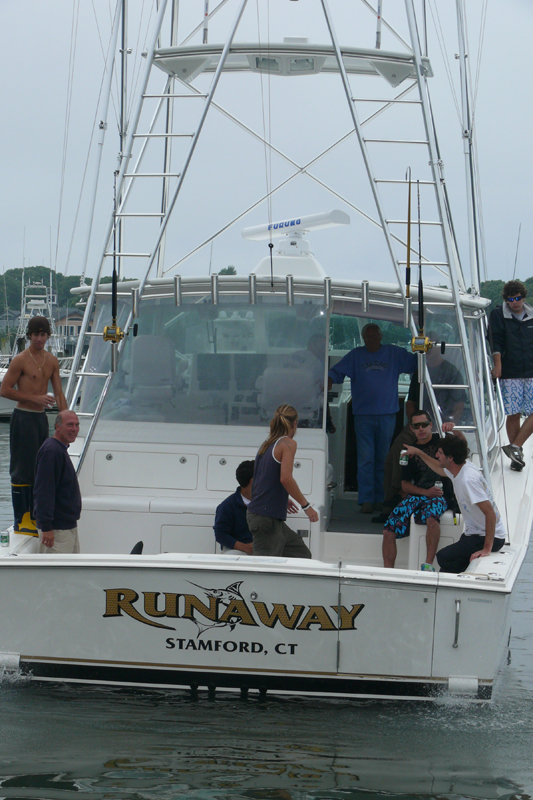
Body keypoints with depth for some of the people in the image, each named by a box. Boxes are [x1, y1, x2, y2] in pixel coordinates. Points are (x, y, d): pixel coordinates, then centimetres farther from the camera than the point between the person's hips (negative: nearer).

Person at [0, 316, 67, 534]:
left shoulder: (52, 361, 10)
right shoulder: (20, 360, -9)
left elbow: (59, 393, 13)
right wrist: (35, 398, -16)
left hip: (41, 418, 7)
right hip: (23, 418, -7)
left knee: (40, 469, 9)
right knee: (22, 470, -6)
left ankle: (34, 516, 15)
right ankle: (21, 520, -5)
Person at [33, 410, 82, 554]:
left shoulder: (61, 450, 15)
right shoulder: (50, 451, -18)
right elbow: (43, 492, -23)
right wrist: (46, 527, -27)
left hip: (69, 525, 11)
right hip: (56, 528, -11)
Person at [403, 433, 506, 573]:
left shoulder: (468, 480, -27)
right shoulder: (459, 469, 2)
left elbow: (490, 514, -30)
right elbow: (439, 469, 30)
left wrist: (487, 549, -31)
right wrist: (419, 453, 33)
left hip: (489, 536, -10)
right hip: (475, 533, 10)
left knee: (444, 557, -22)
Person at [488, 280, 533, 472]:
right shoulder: (498, 315, 3)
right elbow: (496, 341, -6)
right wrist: (498, 364, -17)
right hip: (510, 374, -3)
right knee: (513, 414, -3)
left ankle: (515, 447, -5)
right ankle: (517, 455, 5)